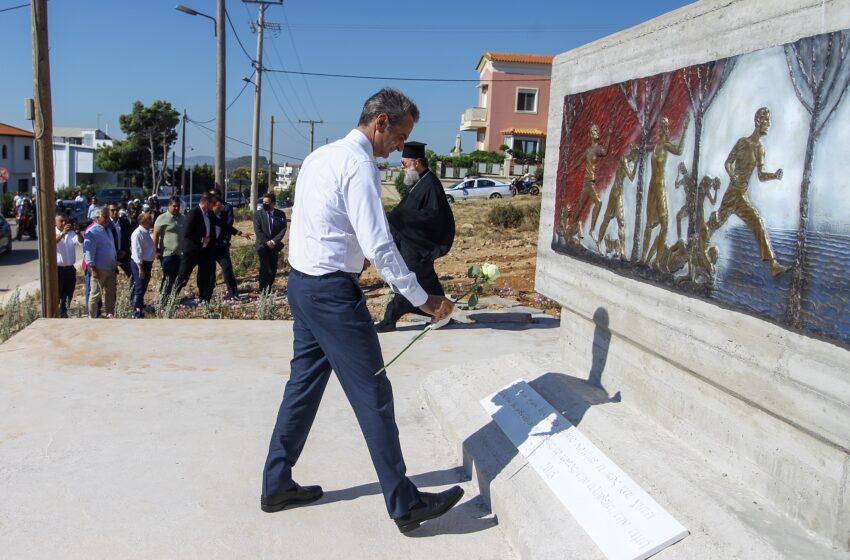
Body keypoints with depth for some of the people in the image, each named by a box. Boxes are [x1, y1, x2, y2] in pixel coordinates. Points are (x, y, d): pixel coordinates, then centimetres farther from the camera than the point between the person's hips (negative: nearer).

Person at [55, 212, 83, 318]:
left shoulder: (72, 233, 6)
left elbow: (80, 242, -10)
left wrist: (78, 232, -30)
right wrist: (63, 233, -39)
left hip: (70, 268, 4)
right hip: (57, 269, -4)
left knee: (68, 294, 12)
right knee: (57, 294, 0)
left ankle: (64, 313, 25)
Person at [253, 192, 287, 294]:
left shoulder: (280, 214, 1)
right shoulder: (258, 214, 0)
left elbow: (283, 229, -4)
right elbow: (257, 230, -6)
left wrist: (274, 241, -15)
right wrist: (266, 242, -15)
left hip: (275, 246, 2)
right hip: (262, 245, -2)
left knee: (273, 268, 5)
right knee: (264, 268, -6)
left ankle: (270, 289, 15)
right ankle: (263, 290, 0)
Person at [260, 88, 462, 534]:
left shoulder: (320, 157, 15)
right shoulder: (360, 165, -15)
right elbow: (378, 246, -22)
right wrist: (422, 299, -16)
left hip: (301, 282, 10)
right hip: (332, 291, -10)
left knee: (304, 383, 17)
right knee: (372, 395, -3)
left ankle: (276, 486, 29)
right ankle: (405, 504, 8)